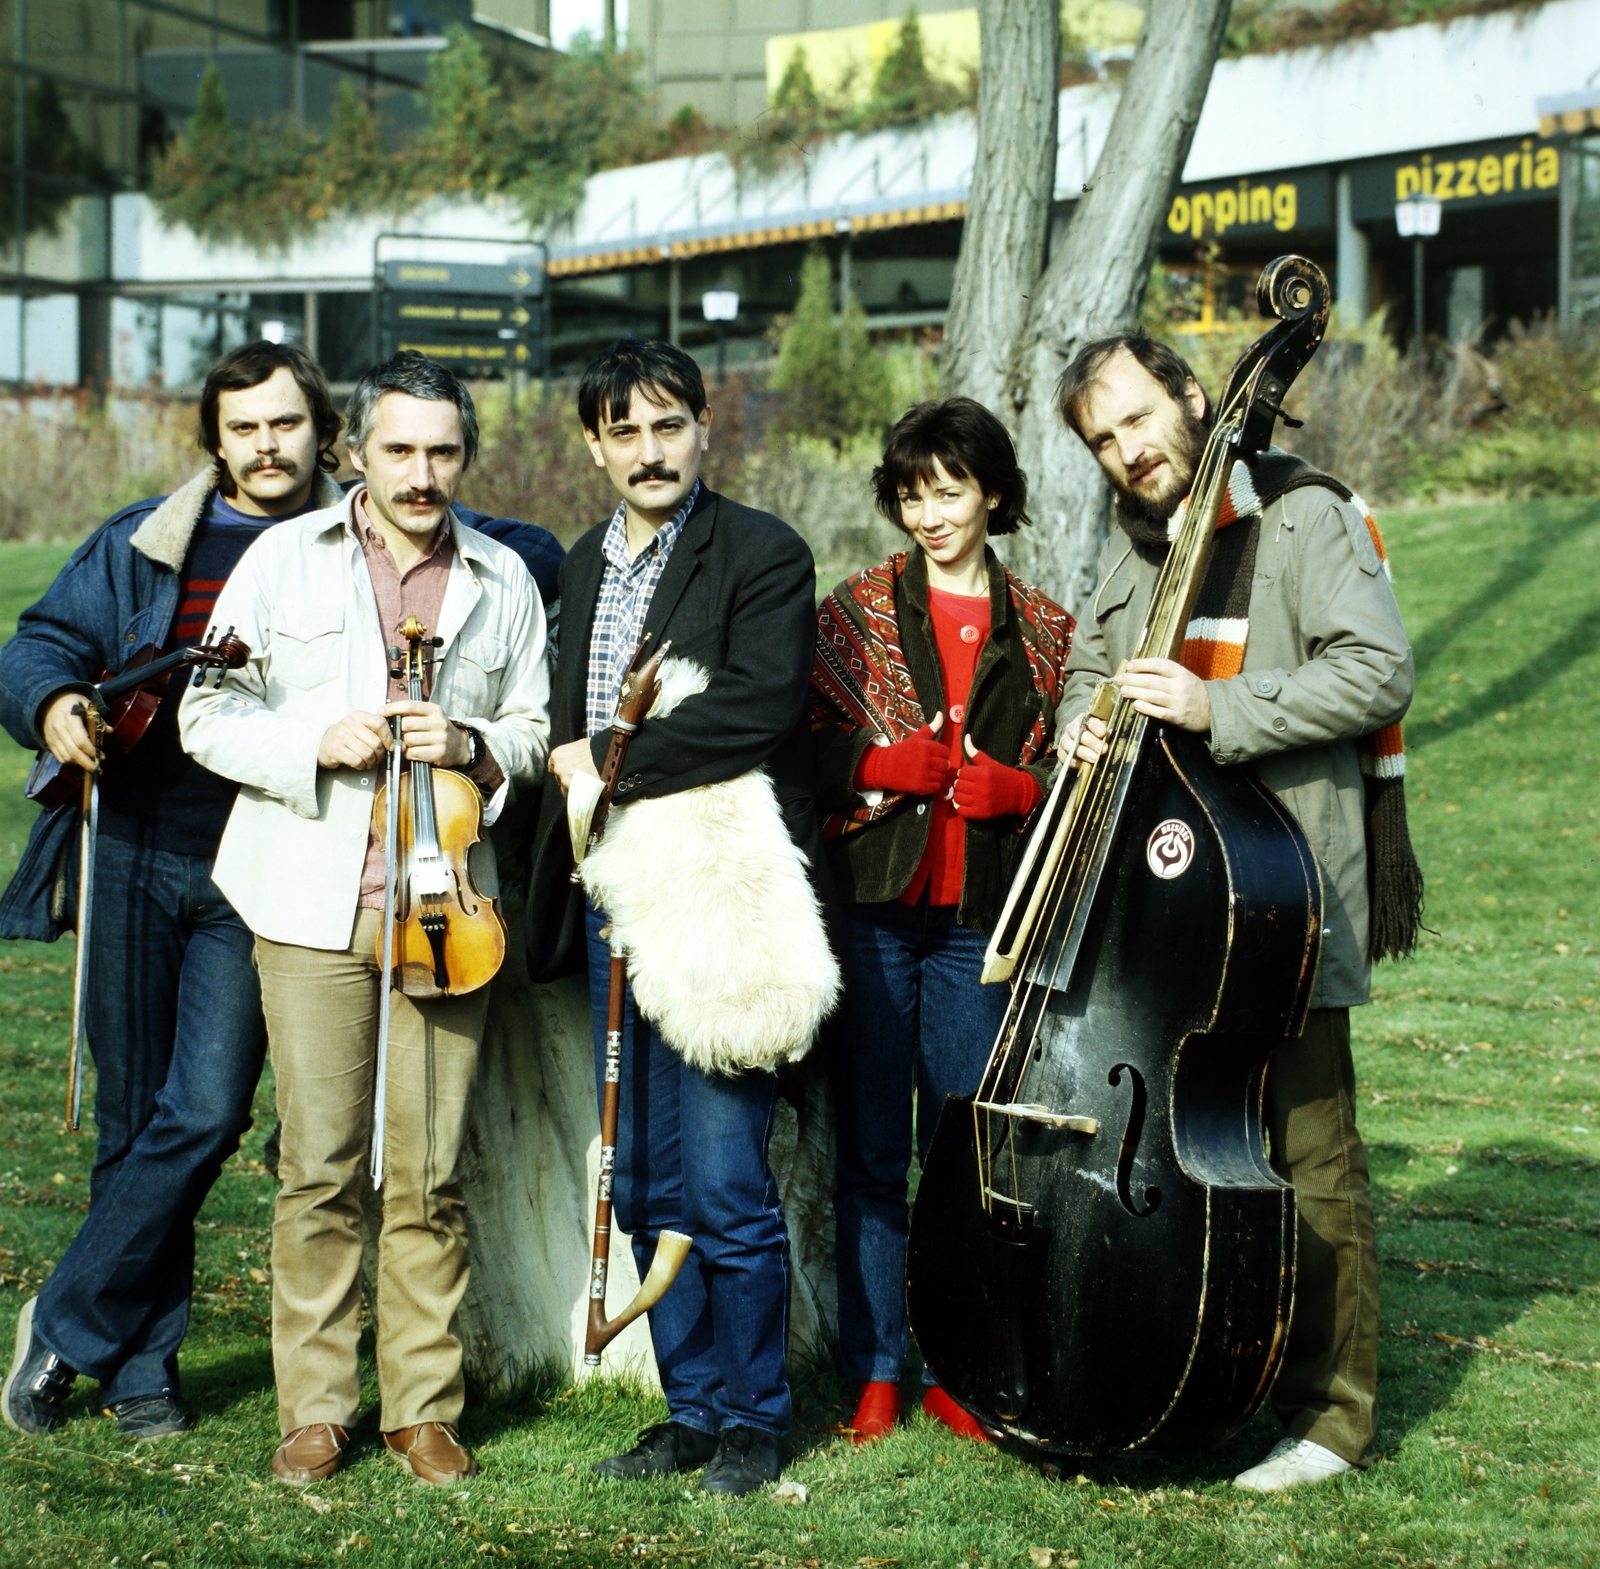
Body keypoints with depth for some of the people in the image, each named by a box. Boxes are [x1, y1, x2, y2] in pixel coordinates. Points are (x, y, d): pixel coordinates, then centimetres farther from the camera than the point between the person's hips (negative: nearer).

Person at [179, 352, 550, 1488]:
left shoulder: (502, 580, 10)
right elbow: (209, 716, 5)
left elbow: (532, 732, 15)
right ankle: (316, 1408, 12)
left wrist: (473, 746, -7)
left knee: (432, 1172, 2)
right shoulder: (284, 559, 5)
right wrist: (318, 743, -12)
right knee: (319, 1168, 0)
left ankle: (424, 1406, 14)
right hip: (312, 901, -1)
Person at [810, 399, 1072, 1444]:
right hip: (873, 907, -1)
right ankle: (874, 1370, 10)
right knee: (873, 1150, 2)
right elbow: (807, 757, 1)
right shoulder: (856, 613, 7)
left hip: (980, 914, 1)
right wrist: (898, 766, -14)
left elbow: (1067, 780, 10)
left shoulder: (1043, 632, 10)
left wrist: (1004, 788, -9)